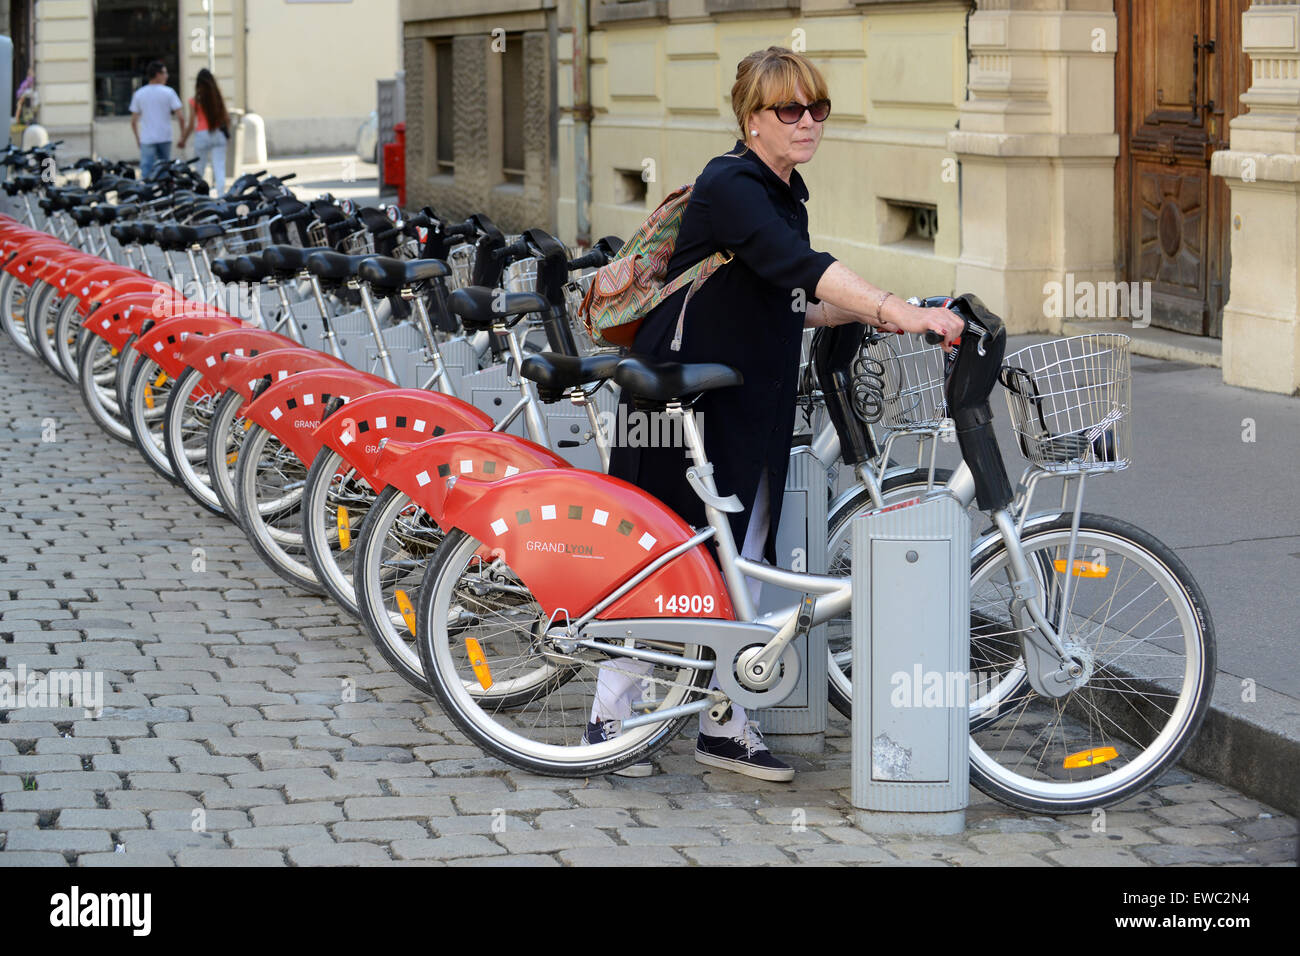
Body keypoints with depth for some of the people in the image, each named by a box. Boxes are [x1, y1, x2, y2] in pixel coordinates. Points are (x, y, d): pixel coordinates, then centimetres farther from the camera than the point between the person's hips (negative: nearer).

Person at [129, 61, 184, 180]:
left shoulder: (138, 94, 3)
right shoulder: (168, 92, -3)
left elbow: (134, 121, 4)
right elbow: (180, 117, -6)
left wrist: (138, 139, 17)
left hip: (147, 140, 0)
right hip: (165, 138, 0)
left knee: (146, 172, -4)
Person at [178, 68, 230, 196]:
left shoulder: (195, 100, -5)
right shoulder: (218, 97, 3)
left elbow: (191, 124, -4)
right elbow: (227, 118, 7)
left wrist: (183, 140, 9)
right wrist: (226, 132, 25)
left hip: (202, 134, -2)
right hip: (219, 135, 2)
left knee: (200, 170, 9)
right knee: (220, 169, -1)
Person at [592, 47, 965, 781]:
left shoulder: (787, 195, 11)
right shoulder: (731, 188, -18)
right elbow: (801, 266, -34)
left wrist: (872, 313, 2)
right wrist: (897, 309, -43)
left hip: (753, 410, 8)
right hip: (681, 411, -8)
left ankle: (725, 726, 17)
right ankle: (609, 719, 12)